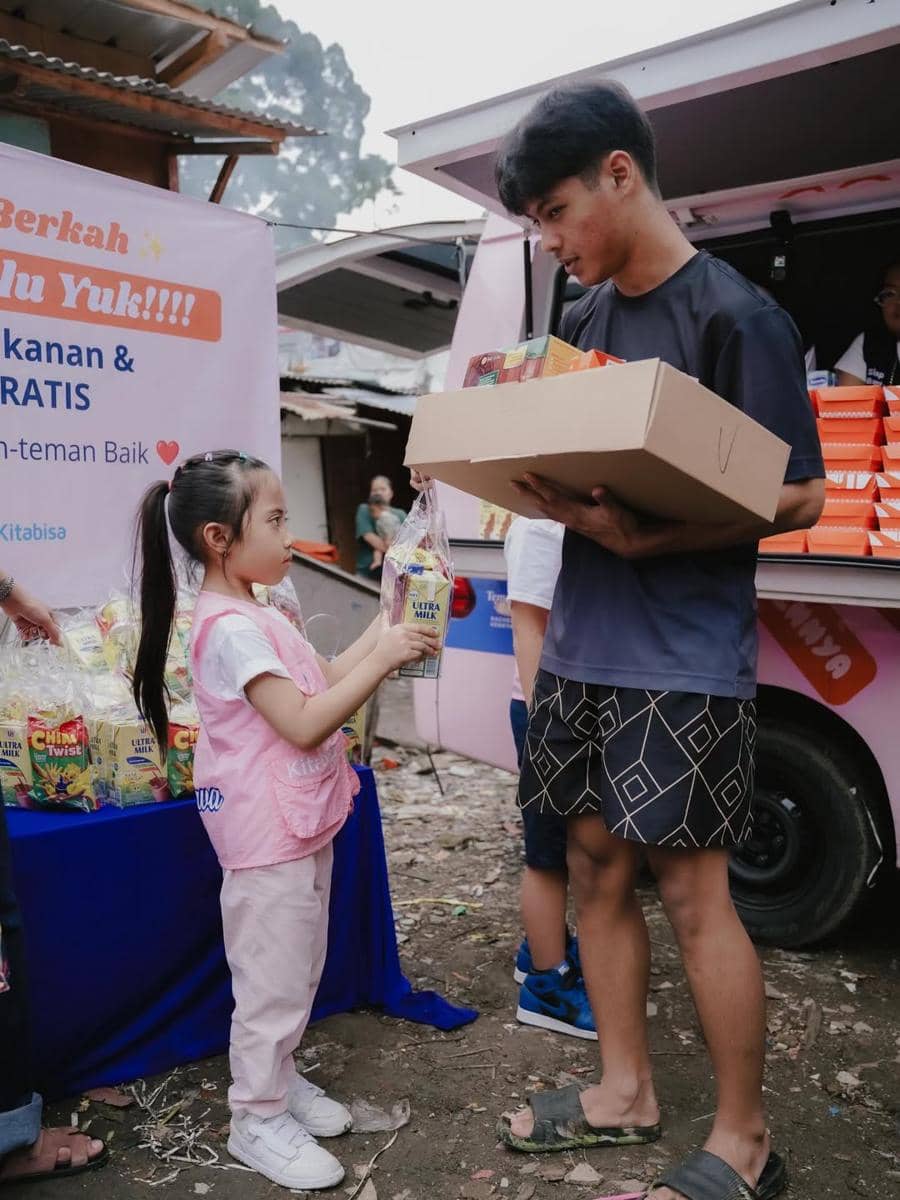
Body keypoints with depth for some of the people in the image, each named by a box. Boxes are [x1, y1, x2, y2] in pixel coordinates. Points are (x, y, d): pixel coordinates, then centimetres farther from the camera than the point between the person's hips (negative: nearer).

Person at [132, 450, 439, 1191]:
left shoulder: (256, 617, 10)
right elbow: (306, 723, -26)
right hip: (267, 837, -10)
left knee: (299, 968, 22)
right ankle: (258, 1117, 23)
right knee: (273, 977, 5)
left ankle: (280, 1078, 39)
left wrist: (384, 631, 5)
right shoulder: (231, 628, -23)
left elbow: (324, 682, 14)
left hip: (302, 824, 10)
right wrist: (383, 659, -23)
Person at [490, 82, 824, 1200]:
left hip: (685, 656, -7)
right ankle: (625, 1091, 31)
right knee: (595, 862, 12)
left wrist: (647, 537, -23)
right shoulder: (585, 316, 13)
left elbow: (797, 492, -10)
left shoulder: (736, 316, -9)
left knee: (691, 887, -1)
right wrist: (547, 489, -5)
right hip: (582, 640, 7)